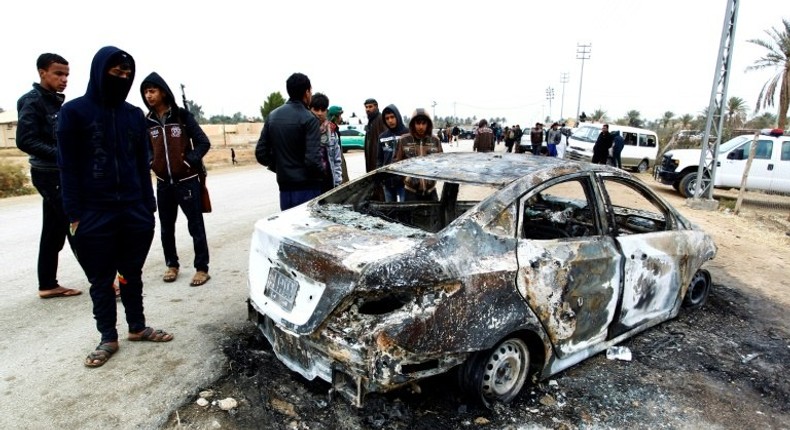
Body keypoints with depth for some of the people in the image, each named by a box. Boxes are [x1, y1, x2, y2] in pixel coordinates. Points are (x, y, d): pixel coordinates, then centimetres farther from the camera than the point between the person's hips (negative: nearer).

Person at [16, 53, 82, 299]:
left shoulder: (56, 101, 15)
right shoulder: (33, 101, -10)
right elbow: (25, 141, -19)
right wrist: (61, 156, -25)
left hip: (60, 174, 8)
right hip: (50, 175, -8)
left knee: (54, 231, 11)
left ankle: (48, 285, 19)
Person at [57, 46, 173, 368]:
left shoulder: (134, 115, 8)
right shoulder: (74, 111, -2)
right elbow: (68, 167, -4)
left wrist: (149, 207, 6)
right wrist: (74, 214, -9)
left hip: (135, 210, 3)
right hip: (94, 214, -3)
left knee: (133, 273, 14)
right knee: (101, 280, 8)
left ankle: (137, 327, 28)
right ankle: (108, 338, 22)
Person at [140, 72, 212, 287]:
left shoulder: (182, 115, -4)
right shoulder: (146, 121, 5)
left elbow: (203, 142, -5)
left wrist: (189, 161, -15)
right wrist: (151, 165, -5)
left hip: (187, 181, -4)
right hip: (163, 184, 4)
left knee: (195, 226, 0)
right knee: (166, 228, 12)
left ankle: (202, 268, 10)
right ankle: (171, 265, 29)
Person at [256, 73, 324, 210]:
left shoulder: (273, 116, 7)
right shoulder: (309, 118, -13)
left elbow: (260, 153, 8)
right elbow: (313, 159, -19)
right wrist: (322, 173, -1)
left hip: (285, 187, 6)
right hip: (307, 188, -6)